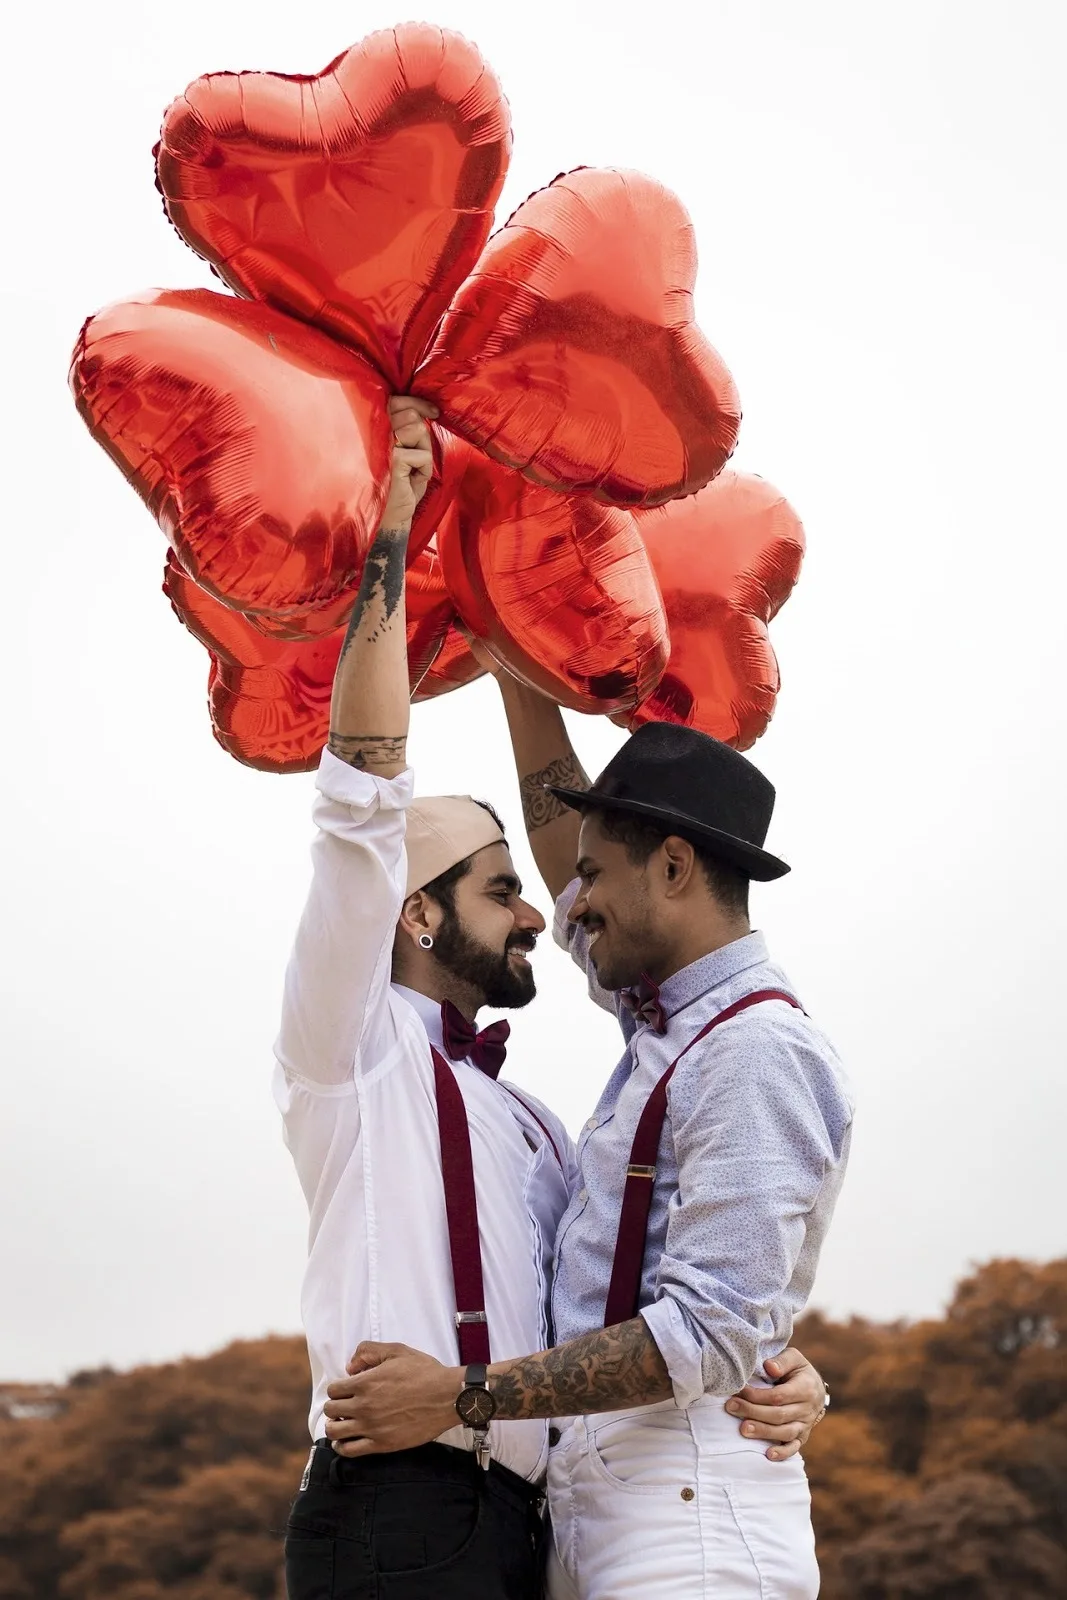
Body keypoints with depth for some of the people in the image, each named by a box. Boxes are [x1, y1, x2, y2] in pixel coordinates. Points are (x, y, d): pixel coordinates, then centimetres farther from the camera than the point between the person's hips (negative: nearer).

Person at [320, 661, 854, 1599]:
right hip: (593, 1517, 9)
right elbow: (565, 847, 32)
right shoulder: (670, 1025, 15)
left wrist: (461, 1395, -20)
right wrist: (520, 680, 30)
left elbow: (712, 1331, -20)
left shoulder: (758, 1056, -13)